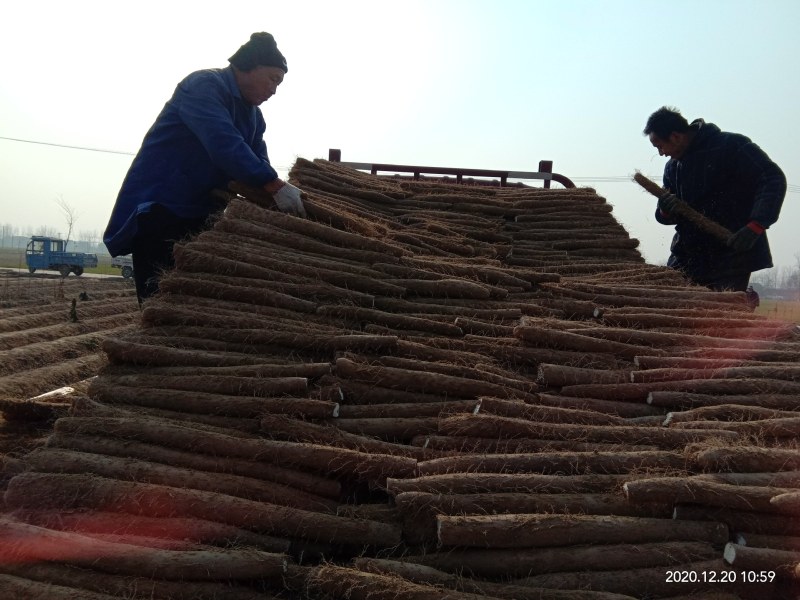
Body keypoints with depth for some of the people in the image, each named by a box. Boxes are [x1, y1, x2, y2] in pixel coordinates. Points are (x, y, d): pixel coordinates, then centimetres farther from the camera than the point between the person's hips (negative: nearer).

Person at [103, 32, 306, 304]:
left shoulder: (253, 116, 13)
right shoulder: (204, 86, -15)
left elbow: (259, 163, 7)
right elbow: (225, 146, -30)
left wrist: (285, 199, -11)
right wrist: (275, 185, -36)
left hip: (199, 212, 8)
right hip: (157, 207, -8)